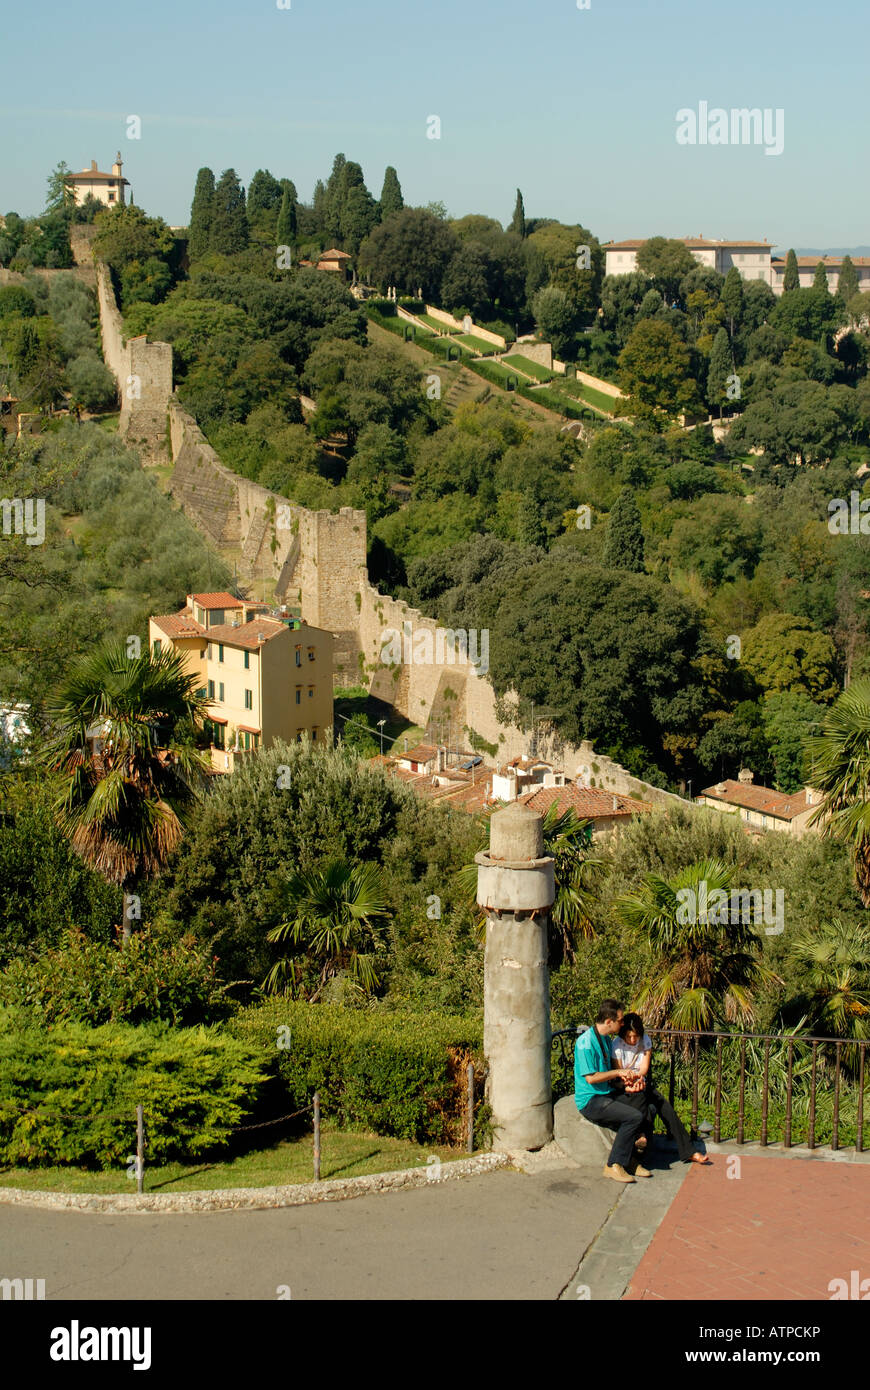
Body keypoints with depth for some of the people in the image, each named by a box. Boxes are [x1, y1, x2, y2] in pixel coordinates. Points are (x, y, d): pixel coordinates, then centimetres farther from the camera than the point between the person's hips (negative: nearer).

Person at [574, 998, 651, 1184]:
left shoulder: (606, 1039, 13)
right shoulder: (586, 1042, -17)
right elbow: (591, 1078, -21)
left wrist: (623, 1076, 4)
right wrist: (618, 1072, -12)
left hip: (606, 1095, 9)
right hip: (589, 1101, -9)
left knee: (644, 1109, -8)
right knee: (634, 1117, -23)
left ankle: (628, 1158, 2)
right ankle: (613, 1165, -13)